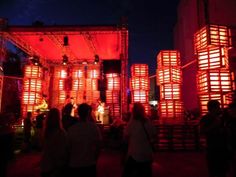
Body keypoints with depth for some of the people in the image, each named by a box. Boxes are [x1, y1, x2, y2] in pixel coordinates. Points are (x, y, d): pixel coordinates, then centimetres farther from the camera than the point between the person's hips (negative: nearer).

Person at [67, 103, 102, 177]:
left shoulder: (71, 129, -12)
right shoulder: (94, 127, -14)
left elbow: (69, 148, -5)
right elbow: (98, 146, -9)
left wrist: (70, 162, 12)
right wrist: (94, 160, 8)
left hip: (74, 165, 1)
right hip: (90, 165, 0)